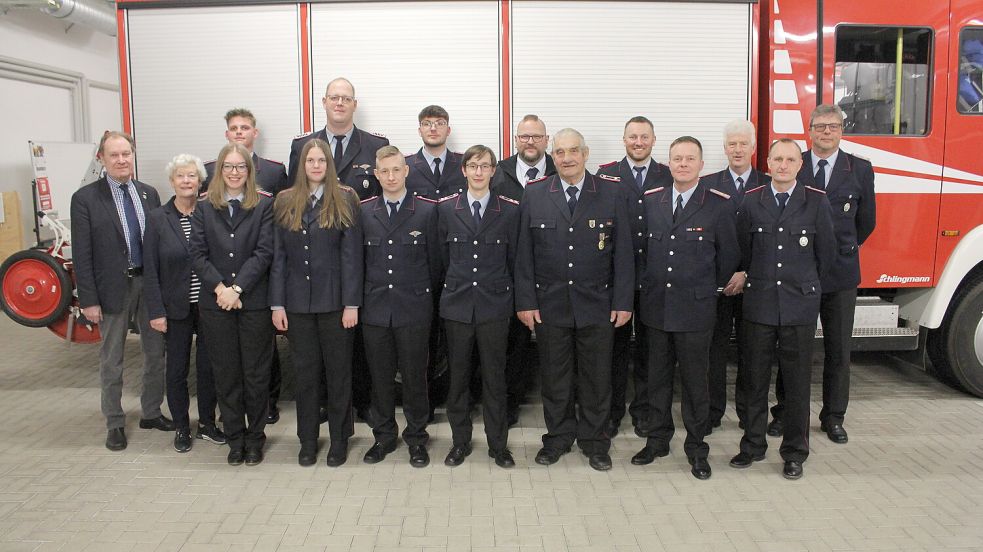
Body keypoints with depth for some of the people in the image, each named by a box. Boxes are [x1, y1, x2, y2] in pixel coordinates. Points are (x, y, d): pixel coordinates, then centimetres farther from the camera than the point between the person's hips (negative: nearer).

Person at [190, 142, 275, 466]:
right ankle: (235, 439, 22)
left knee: (256, 374, 5)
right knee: (226, 375, 9)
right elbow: (198, 255, 1)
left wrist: (237, 288, -15)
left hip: (254, 302, -2)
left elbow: (264, 252, -7)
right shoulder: (204, 208, 9)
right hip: (215, 304, 2)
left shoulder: (264, 206, 1)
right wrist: (220, 288, -13)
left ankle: (255, 438, 20)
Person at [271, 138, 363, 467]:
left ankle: (339, 439, 21)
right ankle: (308, 440, 23)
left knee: (338, 371, 8)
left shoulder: (344, 201, -2)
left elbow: (351, 254, -6)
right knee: (305, 372, 10)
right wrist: (277, 304, -1)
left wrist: (351, 303, -11)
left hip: (334, 300, -2)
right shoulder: (285, 203, 6)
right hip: (297, 301, 2)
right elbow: (278, 256, 4)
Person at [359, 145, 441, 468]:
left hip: (414, 308, -2)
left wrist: (423, 294, 7)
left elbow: (434, 260, 3)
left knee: (414, 377, 6)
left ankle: (416, 437, 22)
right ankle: (383, 435, 27)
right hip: (375, 308, 2)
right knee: (380, 377, 11)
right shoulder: (363, 212, 5)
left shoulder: (427, 210, -2)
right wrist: (367, 294, 8)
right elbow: (358, 258, 10)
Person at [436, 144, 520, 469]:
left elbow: (513, 257, 6)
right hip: (457, 304, 1)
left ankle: (498, 444, 20)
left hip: (494, 305, -1)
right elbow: (443, 256, 10)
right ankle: (460, 441, 23)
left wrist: (505, 292, 10)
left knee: (494, 377, 6)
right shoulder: (446, 208, 3)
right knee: (458, 375, 9)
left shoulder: (510, 210, 0)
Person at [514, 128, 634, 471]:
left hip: (597, 305, 0)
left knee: (596, 376, 9)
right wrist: (525, 301, -3)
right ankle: (558, 437, 27)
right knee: (554, 375, 10)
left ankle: (594, 441, 25)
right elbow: (524, 254, 2)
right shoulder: (534, 196, 2)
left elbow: (623, 253, 1)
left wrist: (623, 302, -4)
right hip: (549, 305, 0)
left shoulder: (611, 195, 1)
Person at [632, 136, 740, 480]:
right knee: (657, 377, 13)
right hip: (655, 306, 3)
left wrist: (708, 289, 8)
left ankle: (696, 448, 19)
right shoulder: (651, 200, 5)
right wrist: (650, 284, 12)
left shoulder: (719, 204, -5)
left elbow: (729, 255, 3)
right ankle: (657, 439, 27)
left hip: (695, 310, -3)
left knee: (694, 380, 5)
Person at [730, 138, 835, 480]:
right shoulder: (751, 201, 4)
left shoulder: (816, 201, -1)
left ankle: (795, 452, 19)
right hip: (759, 305, 1)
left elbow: (826, 253, 6)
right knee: (755, 379, 9)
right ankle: (753, 445, 22)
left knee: (797, 382, 6)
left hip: (800, 306, -1)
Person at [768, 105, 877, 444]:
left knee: (838, 349, 9)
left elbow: (866, 222, 11)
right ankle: (786, 413, 20)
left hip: (840, 274, 1)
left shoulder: (860, 170, 2)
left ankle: (833, 417, 23)